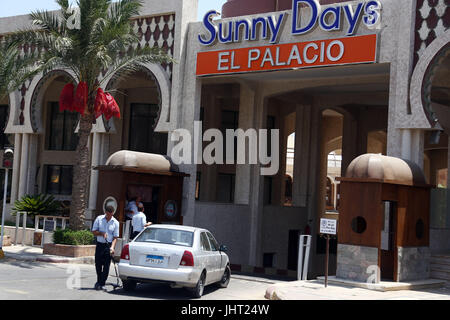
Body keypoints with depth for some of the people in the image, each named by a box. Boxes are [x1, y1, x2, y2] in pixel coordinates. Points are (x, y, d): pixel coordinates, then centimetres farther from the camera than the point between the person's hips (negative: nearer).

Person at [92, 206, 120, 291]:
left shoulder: (115, 222, -3)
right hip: (99, 244, 1)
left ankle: (102, 283, 4)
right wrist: (102, 233, -16)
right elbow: (94, 232, 2)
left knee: (106, 265, -3)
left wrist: (112, 247, -16)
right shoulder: (99, 219, -1)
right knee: (98, 264, 8)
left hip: (108, 245, -1)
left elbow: (115, 237, -2)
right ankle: (99, 281, 28)